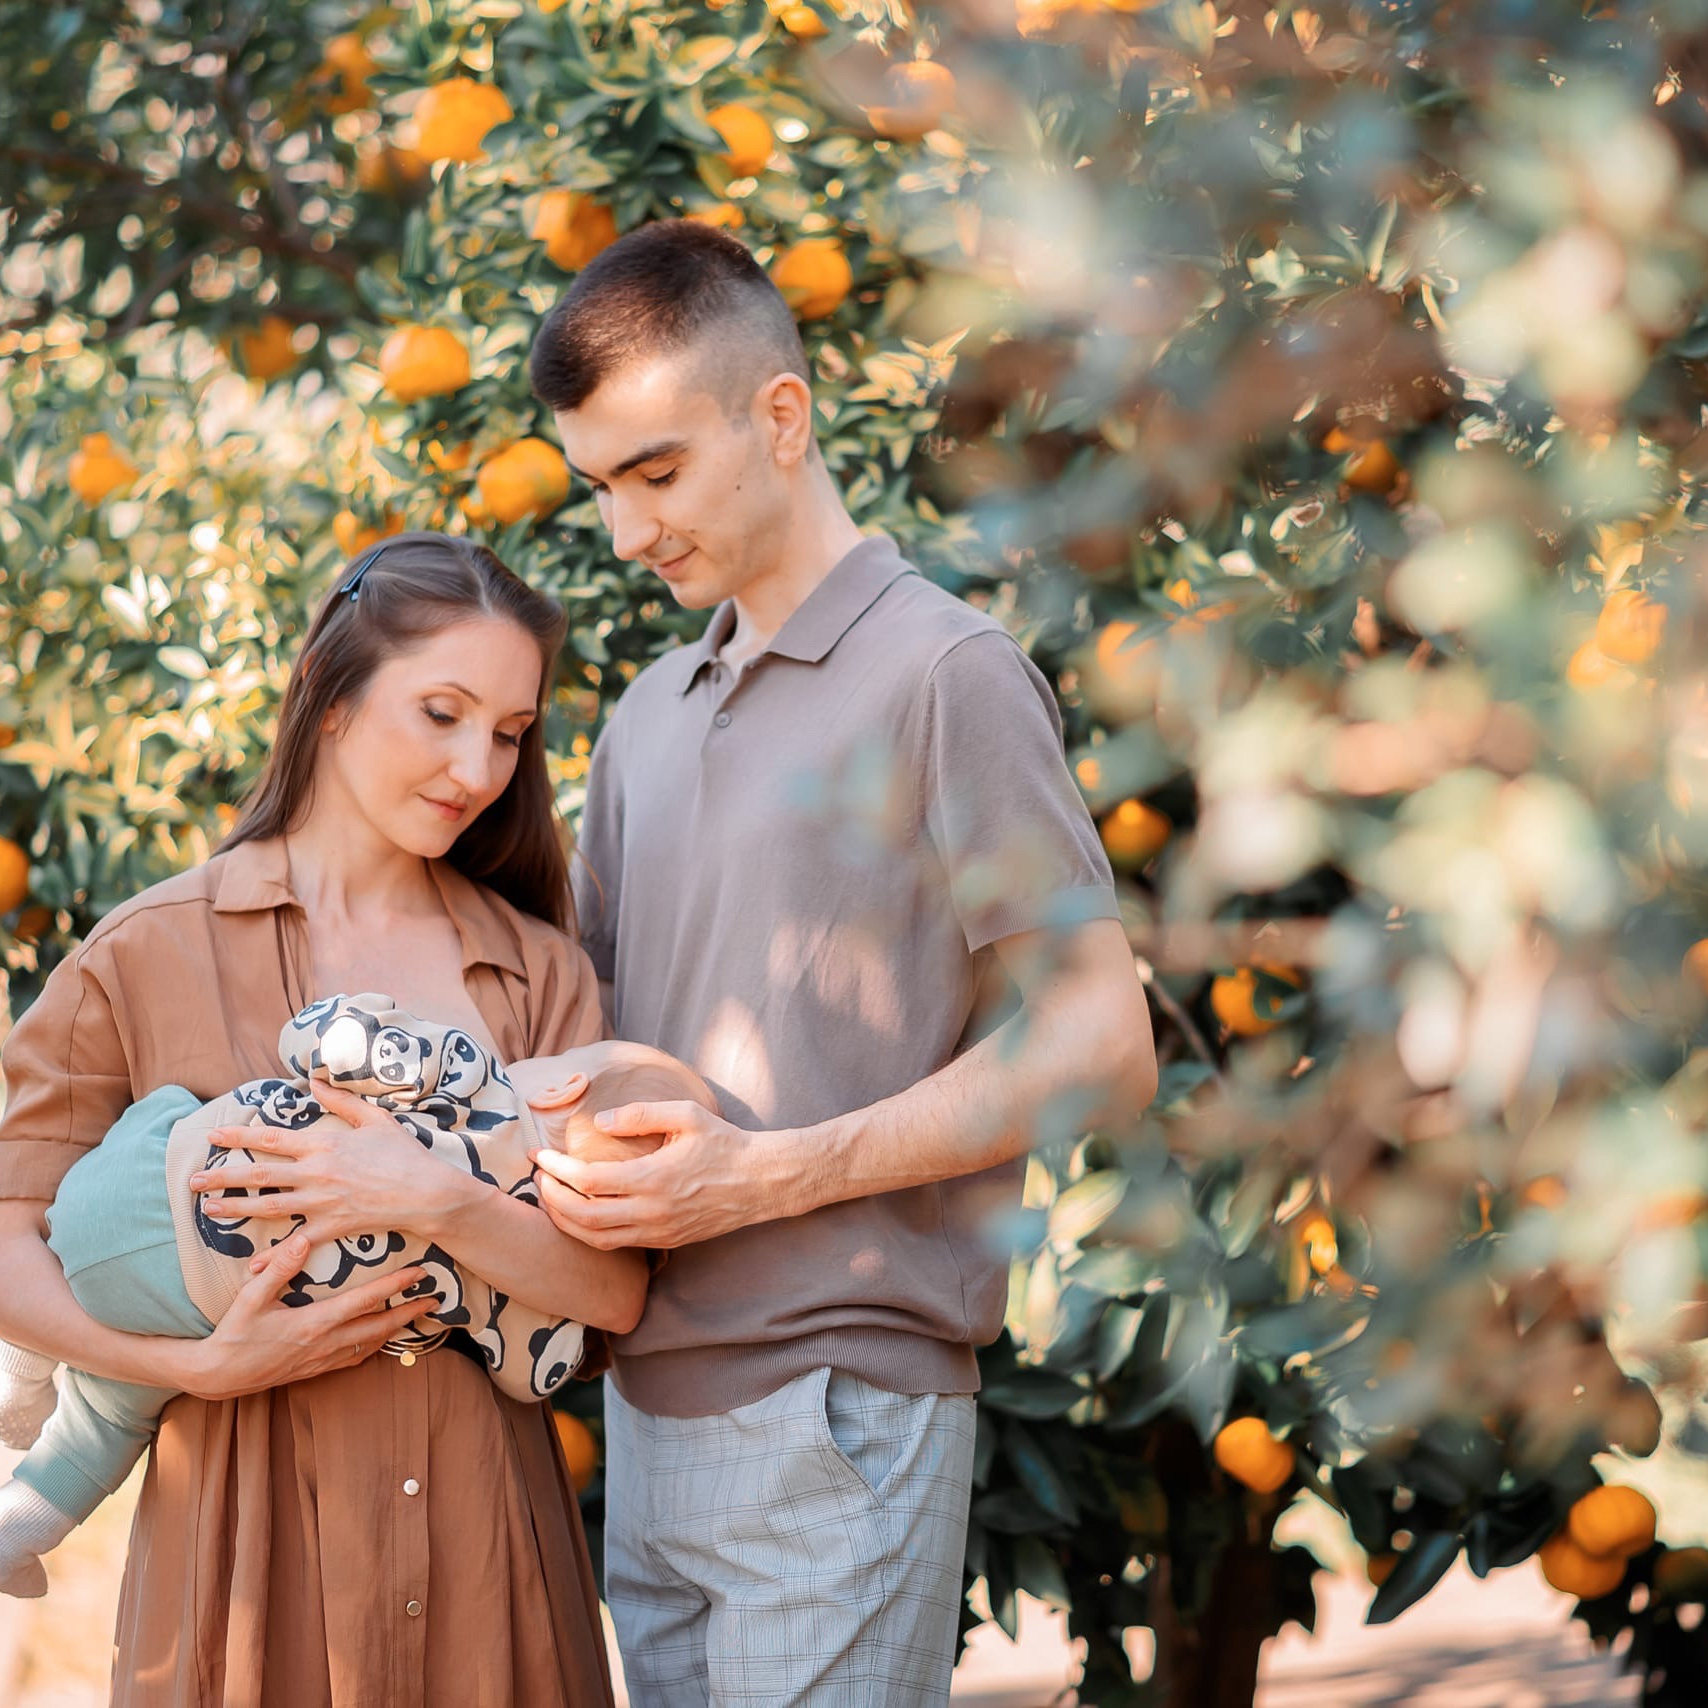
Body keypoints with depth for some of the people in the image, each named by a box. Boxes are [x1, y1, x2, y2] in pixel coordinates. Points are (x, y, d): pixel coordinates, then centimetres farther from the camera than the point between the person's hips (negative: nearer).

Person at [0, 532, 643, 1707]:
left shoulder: (538, 971, 9)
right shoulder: (152, 952, 2)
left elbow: (616, 1289, -2)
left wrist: (441, 1203, -18)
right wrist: (206, 1366, -14)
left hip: (483, 1524, 2)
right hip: (249, 1517, -2)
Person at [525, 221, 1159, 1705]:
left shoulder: (948, 674, -5)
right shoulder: (650, 714, 19)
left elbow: (1099, 1046, -10)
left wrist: (766, 1175, -16)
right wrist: (562, 1139, 1)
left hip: (835, 1412, -7)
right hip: (648, 1411, 7)